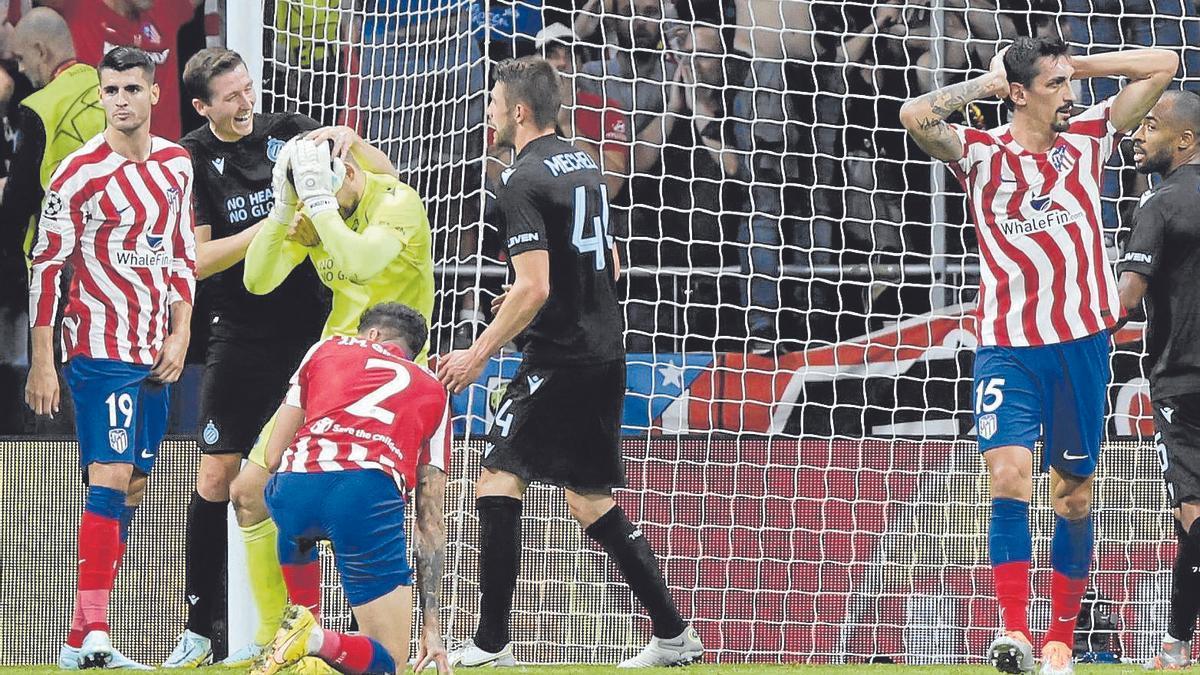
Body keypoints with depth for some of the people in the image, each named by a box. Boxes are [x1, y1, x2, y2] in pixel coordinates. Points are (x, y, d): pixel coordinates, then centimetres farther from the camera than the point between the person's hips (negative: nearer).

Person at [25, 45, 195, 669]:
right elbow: (47, 266, -8)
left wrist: (179, 336, 7)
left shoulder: (176, 164, 9)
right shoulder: (81, 173, -10)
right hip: (99, 348, -7)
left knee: (131, 490, 6)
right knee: (110, 482, -16)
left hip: (154, 351, 7)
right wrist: (41, 364, -10)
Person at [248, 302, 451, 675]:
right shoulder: (433, 393, 29)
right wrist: (431, 625, 28)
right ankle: (319, 643, -22)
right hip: (371, 490, -1)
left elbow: (273, 457, 25)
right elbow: (431, 519, 26)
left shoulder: (327, 349, 29)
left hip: (293, 489, 2)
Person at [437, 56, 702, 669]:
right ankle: (674, 636, 13)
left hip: (559, 359, -9)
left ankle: (491, 645, -11)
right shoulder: (585, 166, 14)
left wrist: (479, 354, -13)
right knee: (590, 500, 15)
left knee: (498, 480, -6)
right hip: (606, 354, 9)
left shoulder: (523, 181, -13)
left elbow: (533, 289, -20)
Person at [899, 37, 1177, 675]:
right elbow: (915, 115, -15)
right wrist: (986, 83, -3)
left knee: (1074, 493, 5)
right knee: (1009, 471, -19)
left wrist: (1076, 63, 5)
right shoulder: (982, 153, 2)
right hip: (1006, 346, -2)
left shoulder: (1087, 137, 8)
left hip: (1081, 341, 2)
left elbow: (1164, 65, 8)